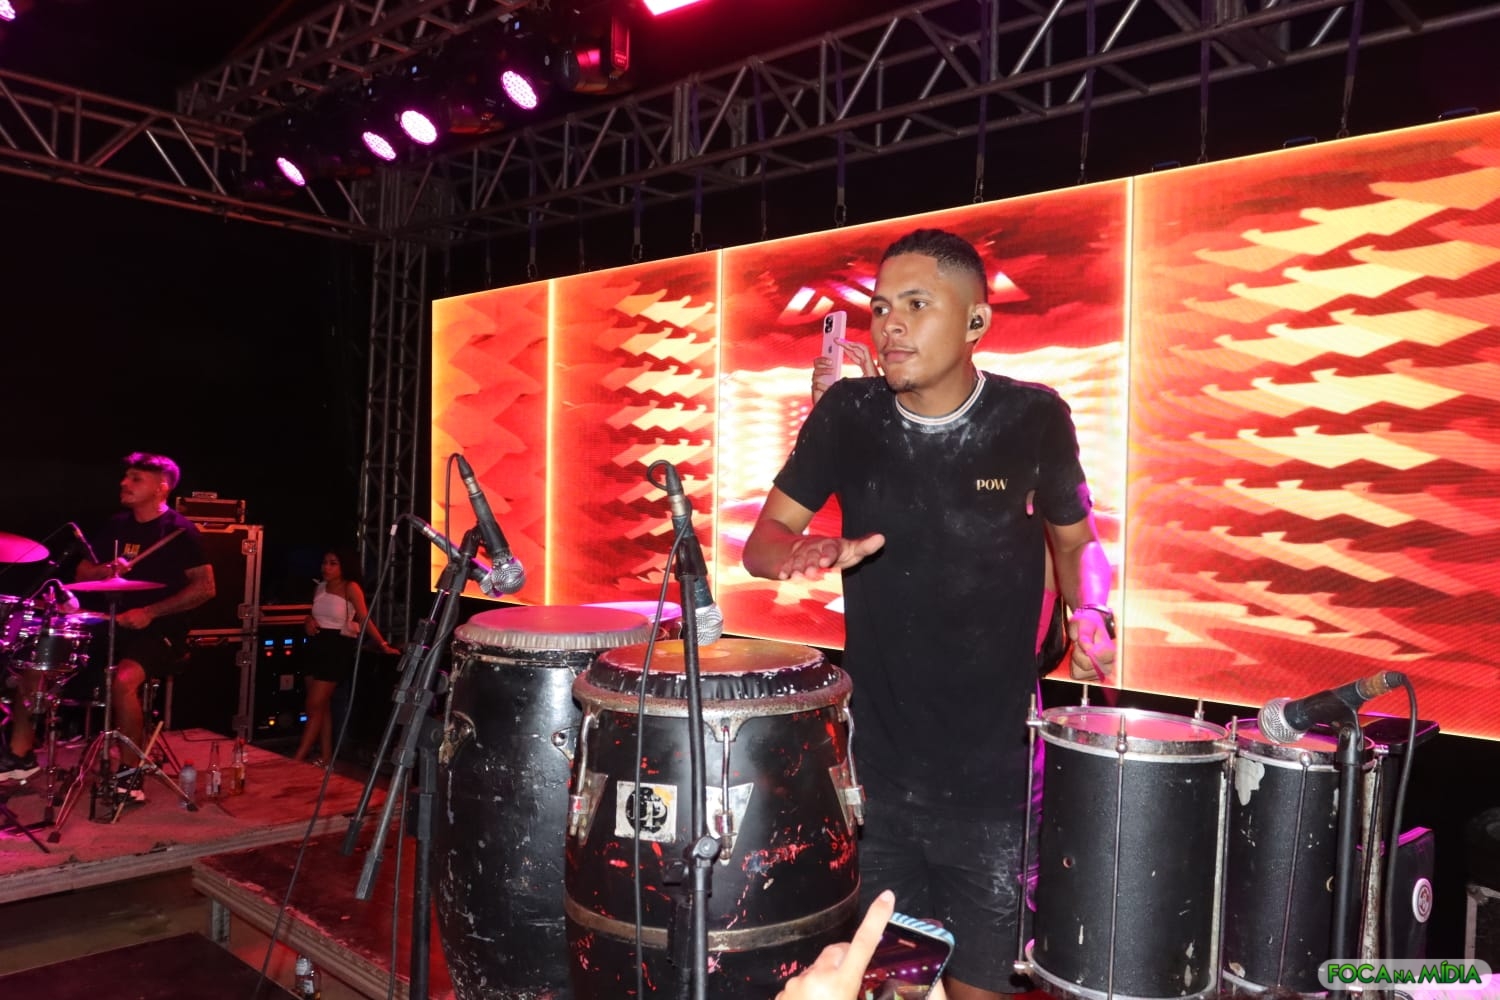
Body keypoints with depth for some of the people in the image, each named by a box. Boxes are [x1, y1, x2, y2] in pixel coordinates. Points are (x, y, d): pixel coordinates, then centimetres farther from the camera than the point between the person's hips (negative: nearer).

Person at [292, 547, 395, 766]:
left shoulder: (351, 587, -9)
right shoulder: (320, 587, 11)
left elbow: (364, 618, -14)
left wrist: (383, 644, -21)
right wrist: (308, 621, 0)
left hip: (337, 648, -7)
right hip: (314, 646, 7)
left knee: (315, 707, -6)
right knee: (323, 706, 9)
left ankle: (297, 761, -3)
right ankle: (326, 757, 15)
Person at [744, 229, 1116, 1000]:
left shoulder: (1032, 419, -8)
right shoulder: (847, 414, -6)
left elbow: (1075, 538, 8)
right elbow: (762, 542, -2)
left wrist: (1087, 613, -13)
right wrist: (803, 552, -25)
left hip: (993, 769, -1)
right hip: (875, 762, 2)